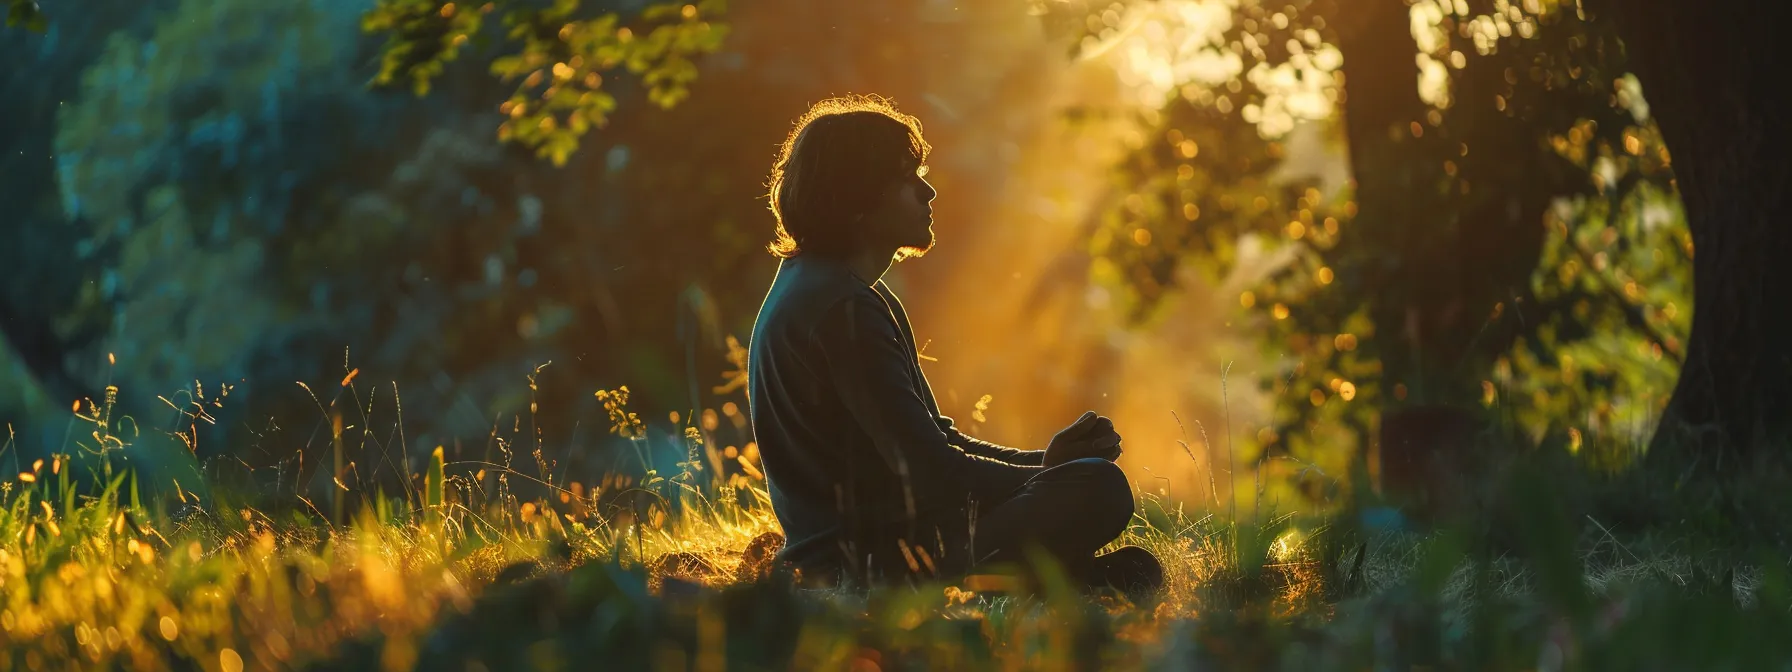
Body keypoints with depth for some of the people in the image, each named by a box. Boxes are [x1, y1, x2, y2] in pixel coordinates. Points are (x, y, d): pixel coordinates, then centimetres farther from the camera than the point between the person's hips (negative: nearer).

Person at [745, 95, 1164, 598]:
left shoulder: (820, 288, 16)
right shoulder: (842, 310, -18)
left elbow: (929, 440, 18)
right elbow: (932, 471, -21)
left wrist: (1043, 461, 5)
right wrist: (1045, 474, -8)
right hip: (872, 565, -11)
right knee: (1099, 489, -24)